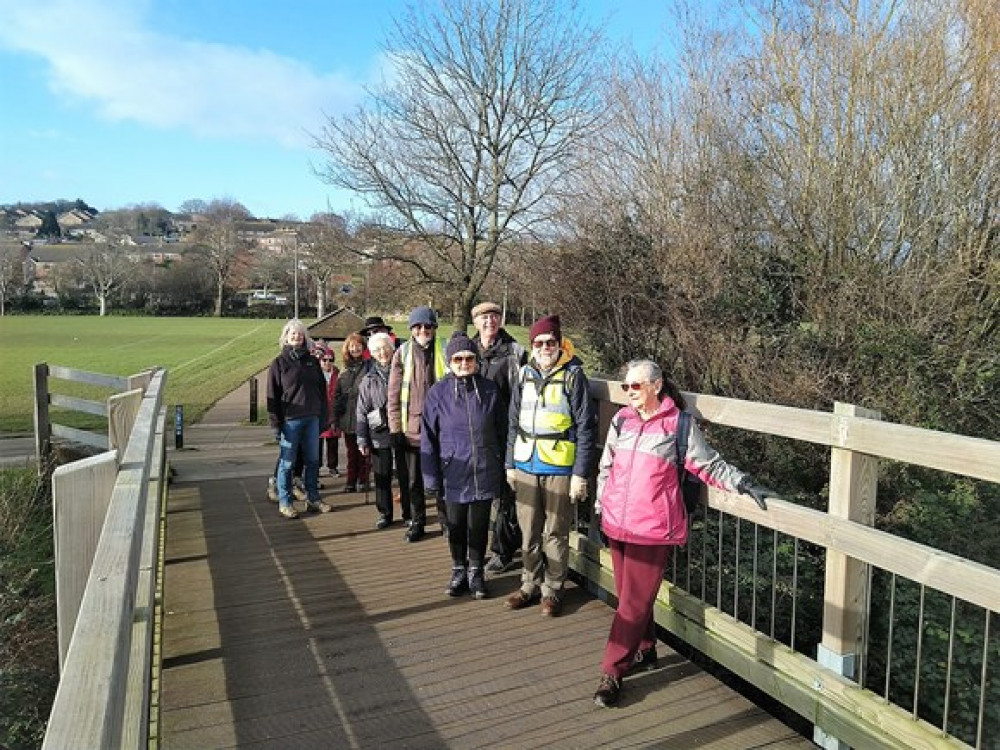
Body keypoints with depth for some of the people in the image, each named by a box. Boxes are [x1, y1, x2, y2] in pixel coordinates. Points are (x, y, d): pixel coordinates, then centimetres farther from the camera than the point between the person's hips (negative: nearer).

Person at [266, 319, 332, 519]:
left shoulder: (312, 361, 11)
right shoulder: (279, 363, 0)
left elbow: (322, 390, 13)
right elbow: (272, 395, -3)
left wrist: (324, 417, 8)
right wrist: (275, 423, -9)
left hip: (312, 419, 4)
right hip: (290, 420, -4)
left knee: (313, 460, 10)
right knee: (287, 463, 3)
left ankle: (313, 498, 21)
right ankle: (284, 502, 14)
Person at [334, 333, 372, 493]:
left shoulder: (369, 366, -2)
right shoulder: (345, 370, 15)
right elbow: (337, 394, 16)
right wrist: (336, 416, 9)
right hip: (348, 418, 5)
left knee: (363, 452, 2)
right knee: (351, 452, 9)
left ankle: (363, 481, 12)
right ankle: (351, 482, 16)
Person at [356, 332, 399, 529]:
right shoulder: (368, 380, 6)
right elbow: (362, 413, 6)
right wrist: (363, 441, 1)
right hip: (379, 436, 1)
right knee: (382, 477, 6)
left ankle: (408, 513, 19)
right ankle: (385, 513, 20)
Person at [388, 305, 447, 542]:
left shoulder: (444, 352, 1)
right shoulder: (402, 353, 1)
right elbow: (394, 394, 2)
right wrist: (395, 428, -2)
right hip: (411, 428, 1)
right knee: (412, 480, 11)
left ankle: (445, 519, 24)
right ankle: (417, 521, 27)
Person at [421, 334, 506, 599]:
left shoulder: (489, 390, -2)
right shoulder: (438, 392, -5)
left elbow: (502, 431, 5)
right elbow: (428, 438, -2)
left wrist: (502, 467, 6)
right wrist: (431, 477, -4)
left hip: (485, 474, 1)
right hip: (453, 474, 0)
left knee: (479, 526, 12)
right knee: (456, 526, 13)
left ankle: (476, 572, 31)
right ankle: (459, 571, 33)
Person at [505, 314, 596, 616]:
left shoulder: (573, 375, -7)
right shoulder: (525, 375, 7)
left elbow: (585, 427, -8)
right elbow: (514, 423, 13)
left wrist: (580, 474, -11)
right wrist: (510, 465, 12)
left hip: (559, 469, -4)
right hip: (526, 467, 4)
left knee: (555, 534, 7)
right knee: (529, 532, 13)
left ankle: (552, 589, 23)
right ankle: (531, 584, 30)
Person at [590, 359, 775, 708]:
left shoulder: (679, 424, -5)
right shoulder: (621, 420, 8)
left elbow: (710, 464, 1)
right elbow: (606, 468, 16)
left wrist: (744, 483, -10)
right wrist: (600, 510, 17)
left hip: (653, 529, -5)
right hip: (616, 524, 5)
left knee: (635, 601, -3)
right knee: (629, 596, 15)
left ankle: (612, 672, 6)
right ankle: (645, 651, 35)